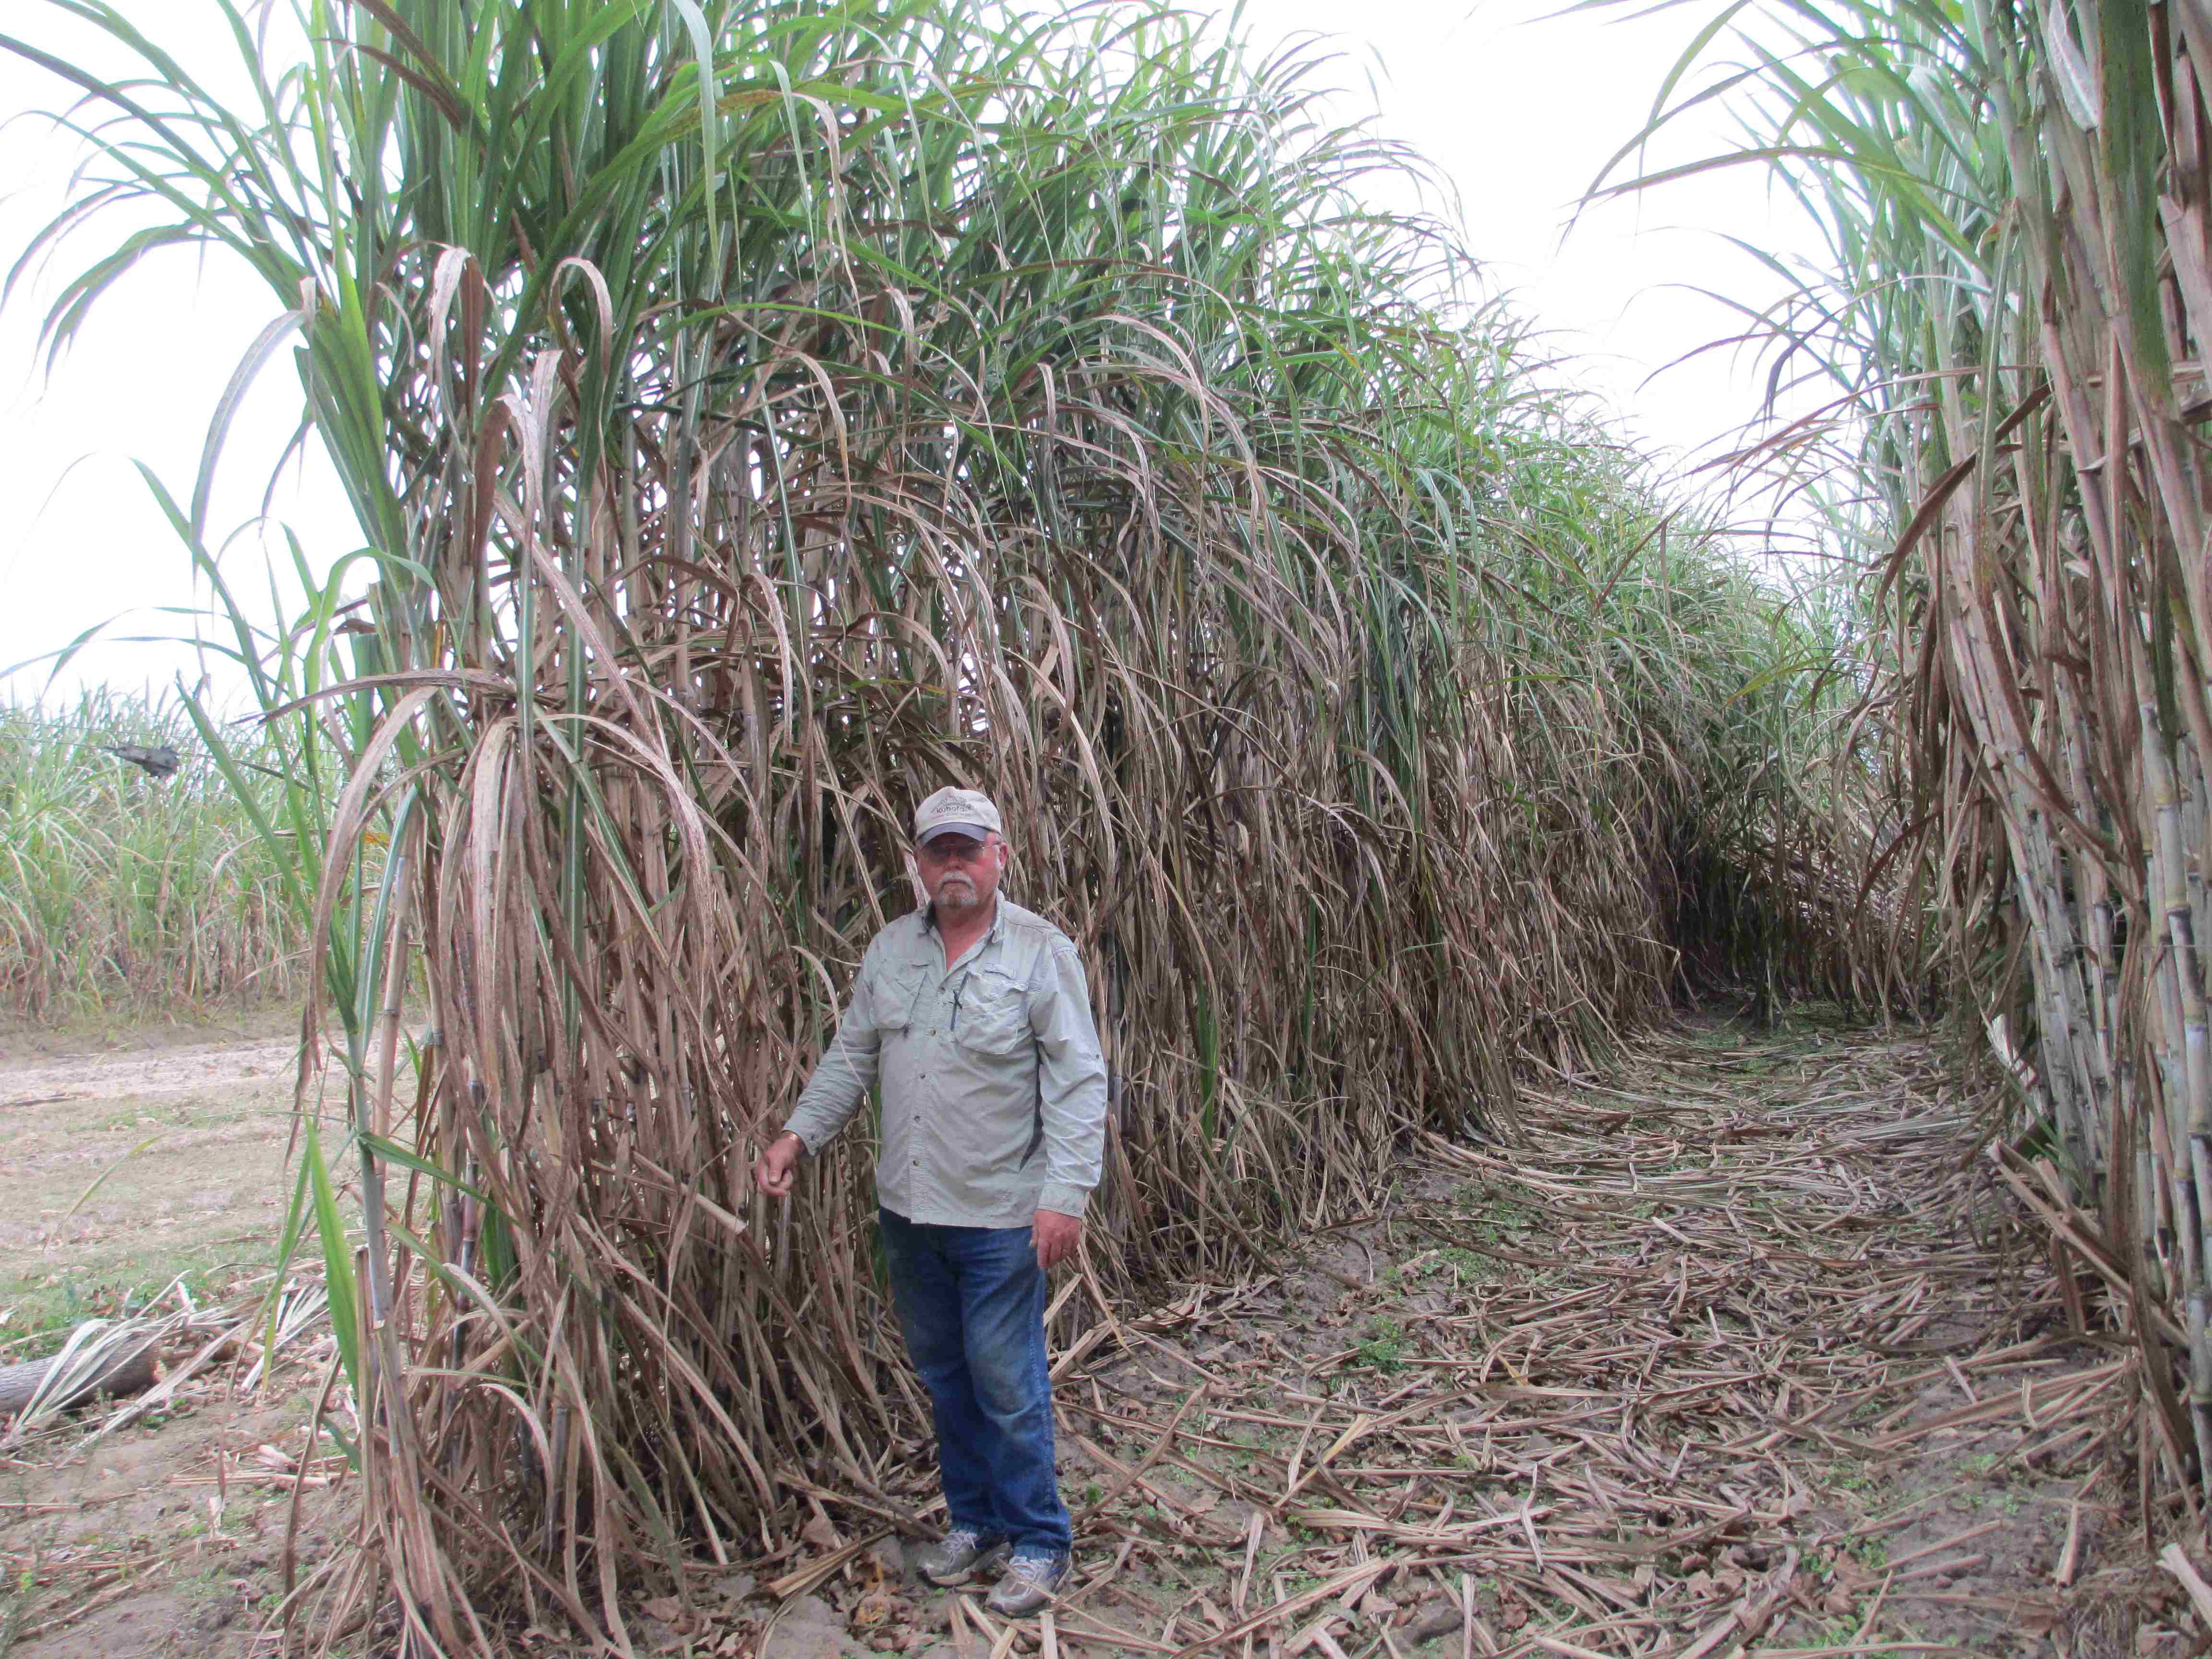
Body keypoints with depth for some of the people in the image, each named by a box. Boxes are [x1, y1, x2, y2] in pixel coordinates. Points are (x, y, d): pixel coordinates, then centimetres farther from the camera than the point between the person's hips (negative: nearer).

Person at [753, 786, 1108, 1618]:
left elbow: (1079, 1082, -13)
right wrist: (798, 1135, 1)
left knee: (1007, 1384, 1)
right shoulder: (890, 949, 6)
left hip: (1002, 1214, -5)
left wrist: (1066, 1191, -20)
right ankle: (974, 1519, 36)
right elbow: (850, 1057, 13)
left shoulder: (1042, 951, -10)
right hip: (908, 1206, 6)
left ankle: (1037, 1542, 21)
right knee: (943, 1375, 17)